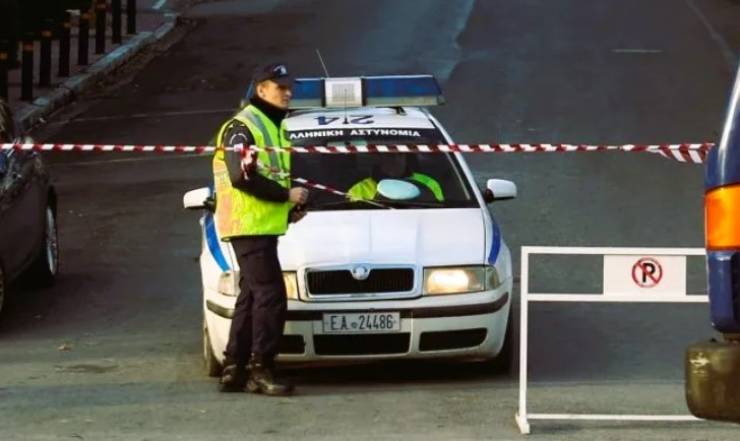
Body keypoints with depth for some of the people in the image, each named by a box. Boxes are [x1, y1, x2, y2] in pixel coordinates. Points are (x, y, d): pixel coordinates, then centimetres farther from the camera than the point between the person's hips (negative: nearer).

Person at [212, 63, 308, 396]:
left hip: (265, 226, 10)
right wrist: (286, 195, -17)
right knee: (271, 296, -13)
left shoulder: (273, 127, 20)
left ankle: (234, 370, 16)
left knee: (252, 297, 12)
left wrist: (289, 209, 12)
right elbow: (242, 178, -22)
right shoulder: (241, 127, -12)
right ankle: (260, 370, -11)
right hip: (248, 226, -10)